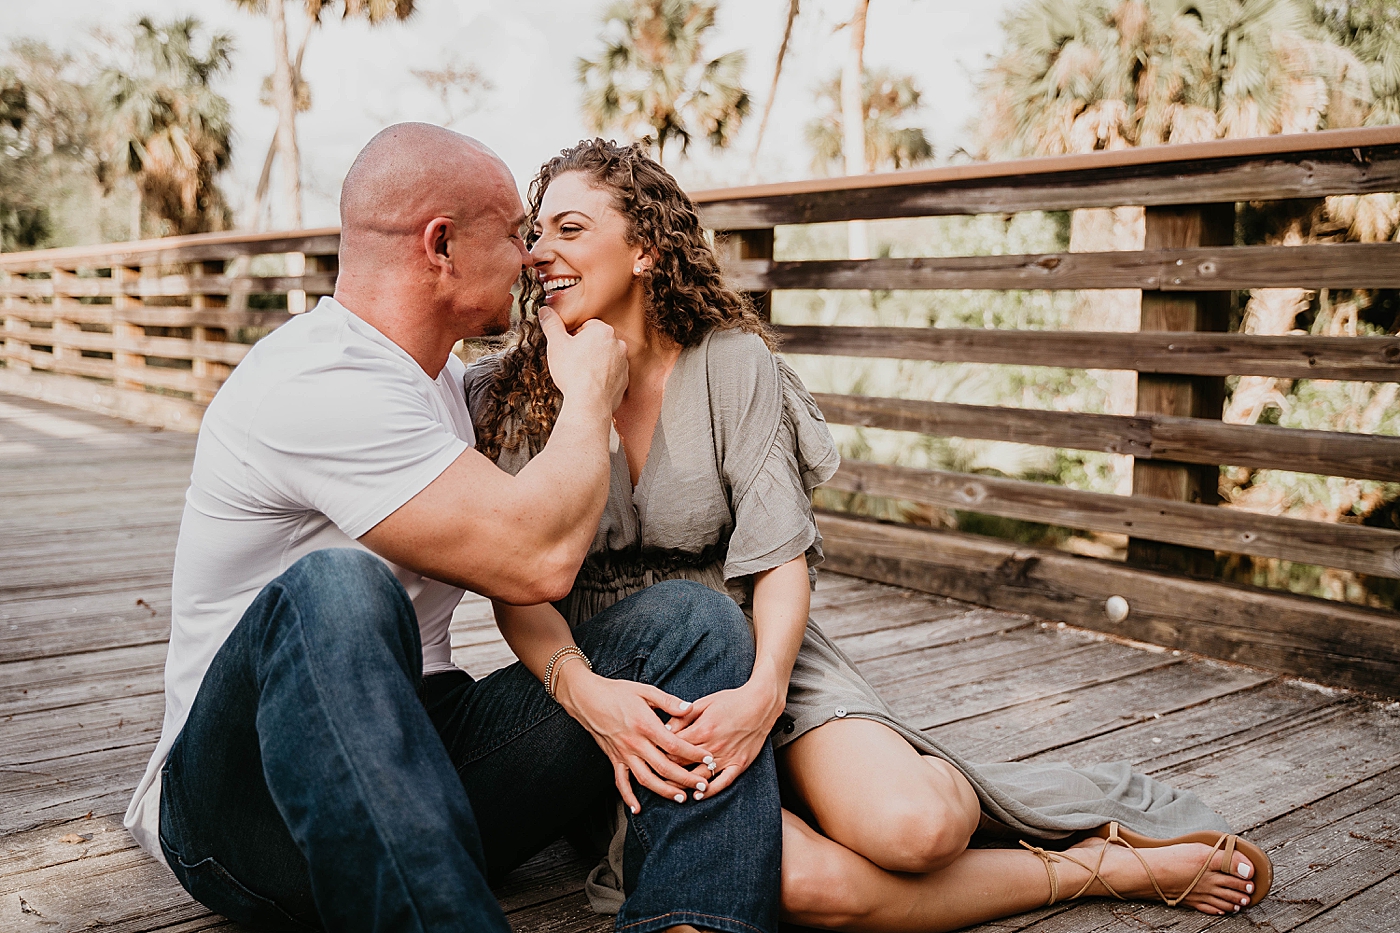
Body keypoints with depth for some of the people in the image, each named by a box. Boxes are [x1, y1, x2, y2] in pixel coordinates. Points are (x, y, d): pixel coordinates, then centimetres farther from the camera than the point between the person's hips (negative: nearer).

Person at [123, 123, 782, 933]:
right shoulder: (314, 388, -19)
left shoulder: (443, 377, 12)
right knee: (336, 590, -39)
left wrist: (579, 684, -15)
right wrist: (592, 395, -9)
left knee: (691, 618, -9)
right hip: (244, 799, -7)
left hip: (423, 755, 8)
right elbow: (534, 556, -27)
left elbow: (514, 570, 6)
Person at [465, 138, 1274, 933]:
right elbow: (521, 591, -8)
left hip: (755, 653, 1)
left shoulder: (731, 362, -4)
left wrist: (764, 689, -27)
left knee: (910, 828, -29)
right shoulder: (506, 397, -3)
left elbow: (779, 560, -8)